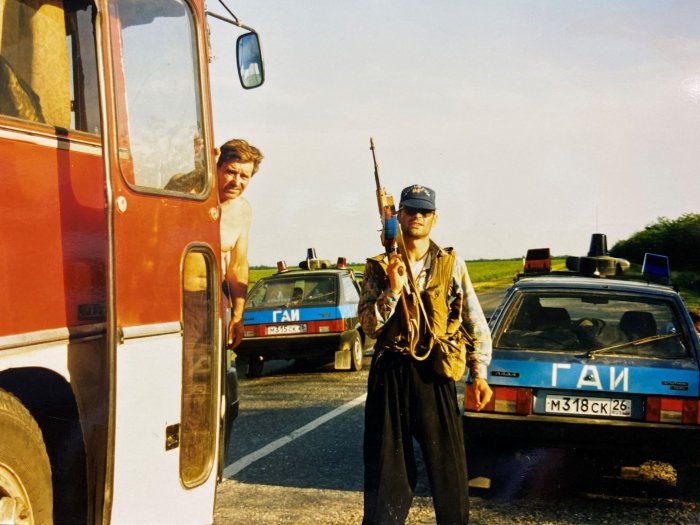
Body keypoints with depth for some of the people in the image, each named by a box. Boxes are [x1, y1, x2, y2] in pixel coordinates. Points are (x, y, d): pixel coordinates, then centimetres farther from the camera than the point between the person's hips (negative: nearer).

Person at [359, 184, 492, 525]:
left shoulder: (451, 263, 5)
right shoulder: (379, 267, 5)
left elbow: (475, 321, 5)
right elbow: (368, 325, -3)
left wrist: (479, 372, -1)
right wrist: (392, 290, -16)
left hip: (435, 372, 0)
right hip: (389, 373, 0)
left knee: (449, 464, 1)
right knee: (386, 466, 7)